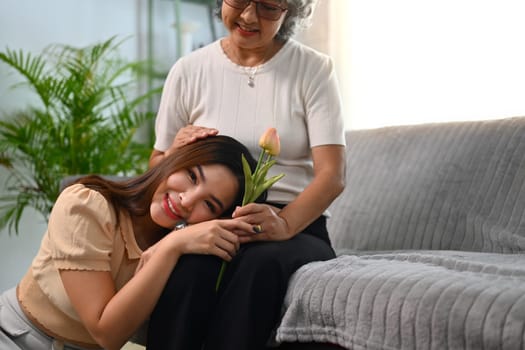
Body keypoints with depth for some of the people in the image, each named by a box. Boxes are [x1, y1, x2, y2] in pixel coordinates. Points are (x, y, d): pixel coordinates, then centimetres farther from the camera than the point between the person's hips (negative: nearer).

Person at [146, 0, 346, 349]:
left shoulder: (314, 70, 2)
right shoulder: (189, 70, 9)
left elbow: (332, 175, -8)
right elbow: (156, 169, 18)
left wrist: (284, 223, -28)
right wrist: (174, 153, -7)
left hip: (297, 227, -1)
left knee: (259, 265, -37)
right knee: (188, 269, -35)